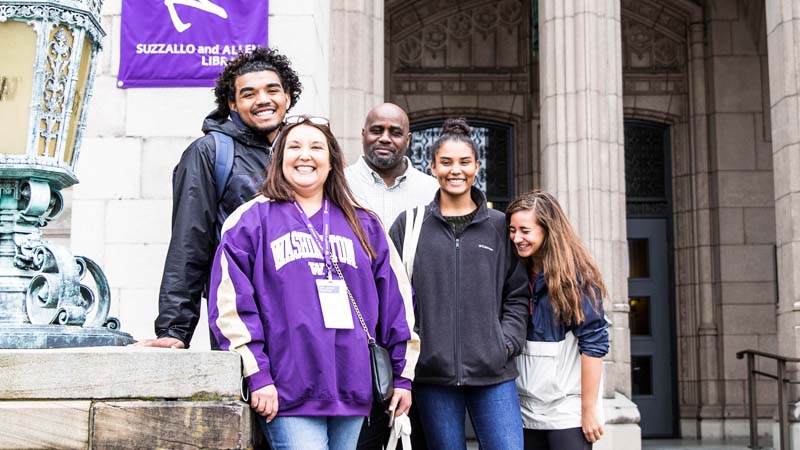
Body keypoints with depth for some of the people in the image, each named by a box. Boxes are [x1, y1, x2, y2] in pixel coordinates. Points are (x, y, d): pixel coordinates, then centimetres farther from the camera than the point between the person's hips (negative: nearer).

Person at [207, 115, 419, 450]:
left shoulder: (364, 225, 16)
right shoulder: (252, 220, 3)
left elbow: (397, 300, 16)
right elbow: (230, 302, -4)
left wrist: (403, 375, 12)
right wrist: (257, 376, -10)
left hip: (352, 393, 4)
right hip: (288, 395, -4)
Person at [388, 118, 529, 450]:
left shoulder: (500, 226, 9)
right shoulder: (408, 225, 5)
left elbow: (517, 295, 11)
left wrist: (507, 342, -1)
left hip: (494, 373, 1)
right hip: (432, 372, -1)